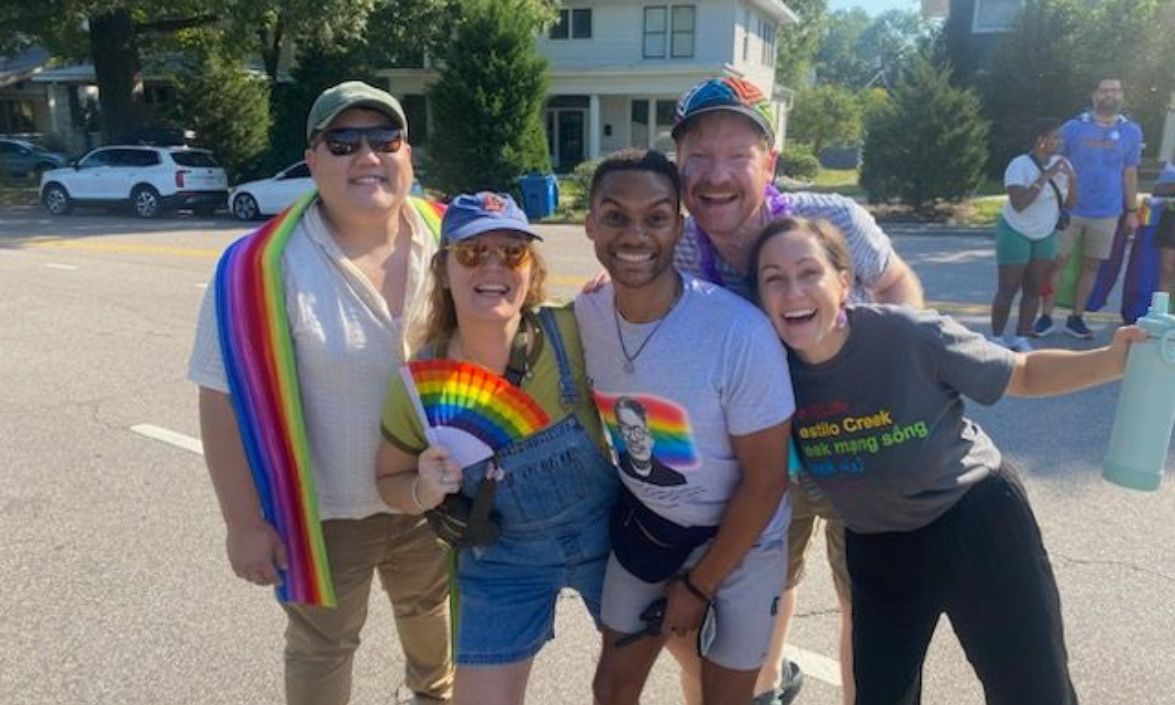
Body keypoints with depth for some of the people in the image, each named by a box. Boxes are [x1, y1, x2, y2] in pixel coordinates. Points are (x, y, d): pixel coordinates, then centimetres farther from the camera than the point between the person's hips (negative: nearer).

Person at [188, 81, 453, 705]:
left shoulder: (447, 239, -10)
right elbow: (226, 400, -16)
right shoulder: (266, 267, -22)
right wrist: (244, 522, -13)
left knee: (428, 606, 30)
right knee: (322, 650, 19)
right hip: (324, 508, -4)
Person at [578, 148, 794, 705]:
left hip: (738, 539, -3)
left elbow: (765, 483, -19)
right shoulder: (584, 313, -15)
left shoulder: (739, 332, -29)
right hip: (642, 523, 4)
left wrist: (699, 584, -11)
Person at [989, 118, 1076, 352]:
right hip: (1016, 234, -6)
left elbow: (1070, 204, -1)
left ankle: (1021, 339, 14)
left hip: (1045, 236, 6)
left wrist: (1072, 178, -18)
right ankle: (997, 339, 8)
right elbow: (1018, 204, -31)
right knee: (1008, 290, -3)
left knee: (1034, 290, 7)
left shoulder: (1062, 163, -3)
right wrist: (1045, 176, -31)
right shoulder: (1020, 165, -20)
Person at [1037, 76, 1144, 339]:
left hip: (1106, 213, 2)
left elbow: (1130, 174, 9)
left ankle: (1076, 318, 19)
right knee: (1057, 262, 0)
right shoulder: (1073, 127, -4)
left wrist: (1132, 211, 7)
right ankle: (1046, 317, 8)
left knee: (1091, 266, 8)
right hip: (1069, 210, -2)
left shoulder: (1132, 131, 3)